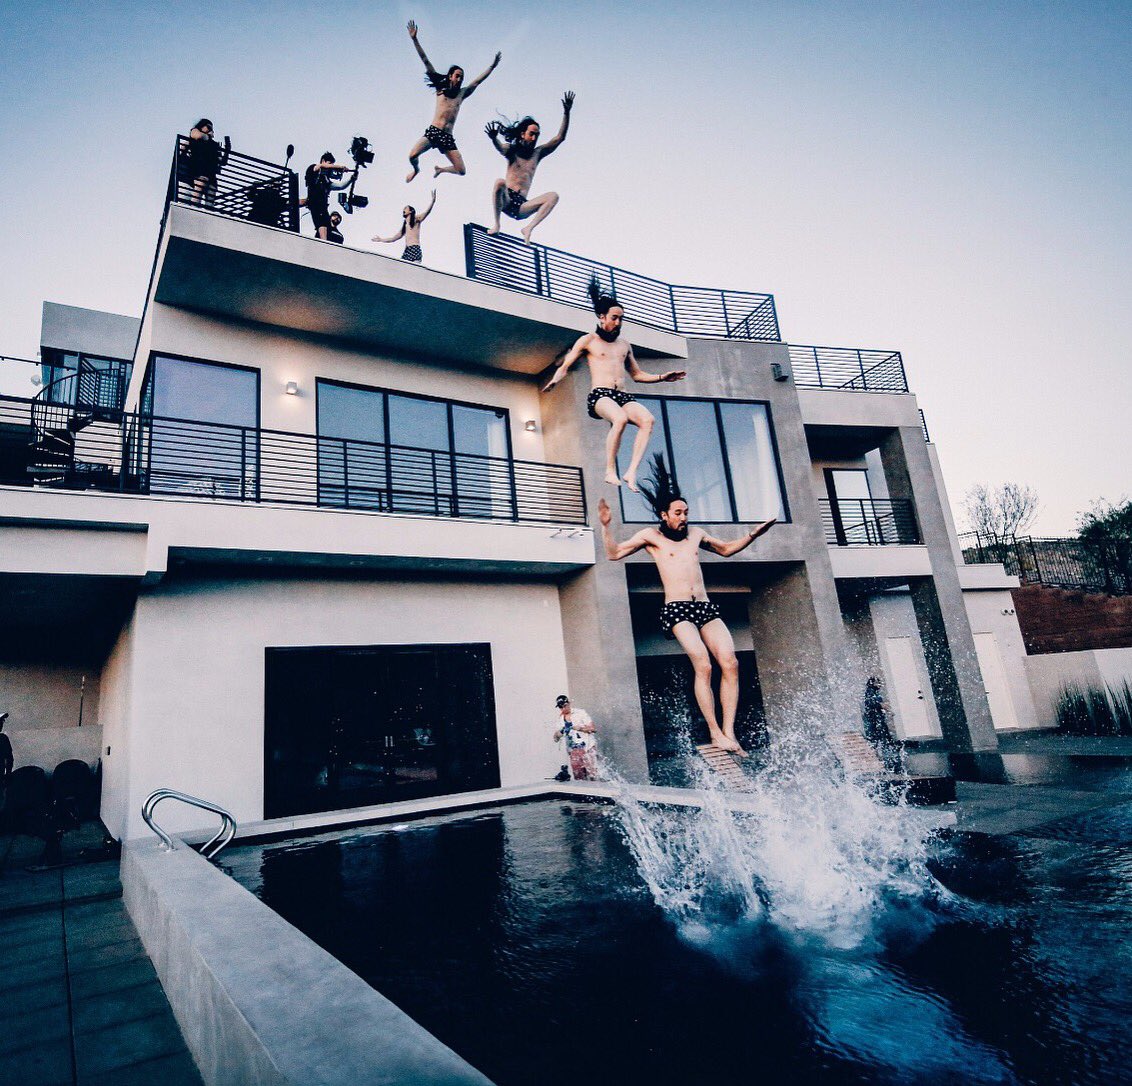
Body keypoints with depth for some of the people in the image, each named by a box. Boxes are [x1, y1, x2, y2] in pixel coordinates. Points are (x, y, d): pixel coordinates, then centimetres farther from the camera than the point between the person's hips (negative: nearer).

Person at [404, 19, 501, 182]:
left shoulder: (462, 93, 17)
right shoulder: (440, 88, 10)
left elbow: (479, 80, 21)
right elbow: (426, 62, 7)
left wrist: (493, 66, 20)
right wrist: (414, 39, 4)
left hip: (448, 137, 3)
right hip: (432, 131, -3)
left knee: (461, 171, -8)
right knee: (412, 156, -25)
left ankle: (440, 169, 26)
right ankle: (416, 169, 15)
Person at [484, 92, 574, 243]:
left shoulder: (537, 153, 16)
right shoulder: (512, 150, 5)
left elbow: (559, 138, 10)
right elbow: (500, 147, -19)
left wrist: (566, 113, -1)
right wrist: (493, 138, -43)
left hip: (521, 206, 3)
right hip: (506, 201, -3)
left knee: (553, 196, -16)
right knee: (500, 182, -36)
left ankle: (528, 228, -22)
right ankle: (496, 224, -25)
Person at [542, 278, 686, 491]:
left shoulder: (624, 345, 26)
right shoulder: (588, 340, 12)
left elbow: (637, 375, 32)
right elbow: (565, 367, 7)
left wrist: (662, 377, 18)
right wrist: (555, 380, -15)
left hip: (623, 396, 5)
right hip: (599, 395, -5)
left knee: (648, 420, -28)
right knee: (620, 419, -38)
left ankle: (632, 471, -32)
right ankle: (610, 471, -27)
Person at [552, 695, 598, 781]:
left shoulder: (580, 713, -1)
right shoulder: (559, 720, 11)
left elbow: (593, 729, -5)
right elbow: (556, 739, 10)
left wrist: (579, 728, -17)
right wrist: (558, 734, -12)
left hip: (587, 748, -4)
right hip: (573, 751, 4)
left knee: (592, 775, -11)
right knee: (579, 778, -1)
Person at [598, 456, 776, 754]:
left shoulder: (695, 535, 21)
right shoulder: (651, 536, 9)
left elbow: (727, 549, 36)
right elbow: (615, 553, 7)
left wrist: (752, 534, 25)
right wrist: (606, 526, -6)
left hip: (705, 607, 5)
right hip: (676, 609, -5)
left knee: (730, 663, -13)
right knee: (703, 665, -22)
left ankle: (729, 732, -10)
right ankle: (715, 733, -15)